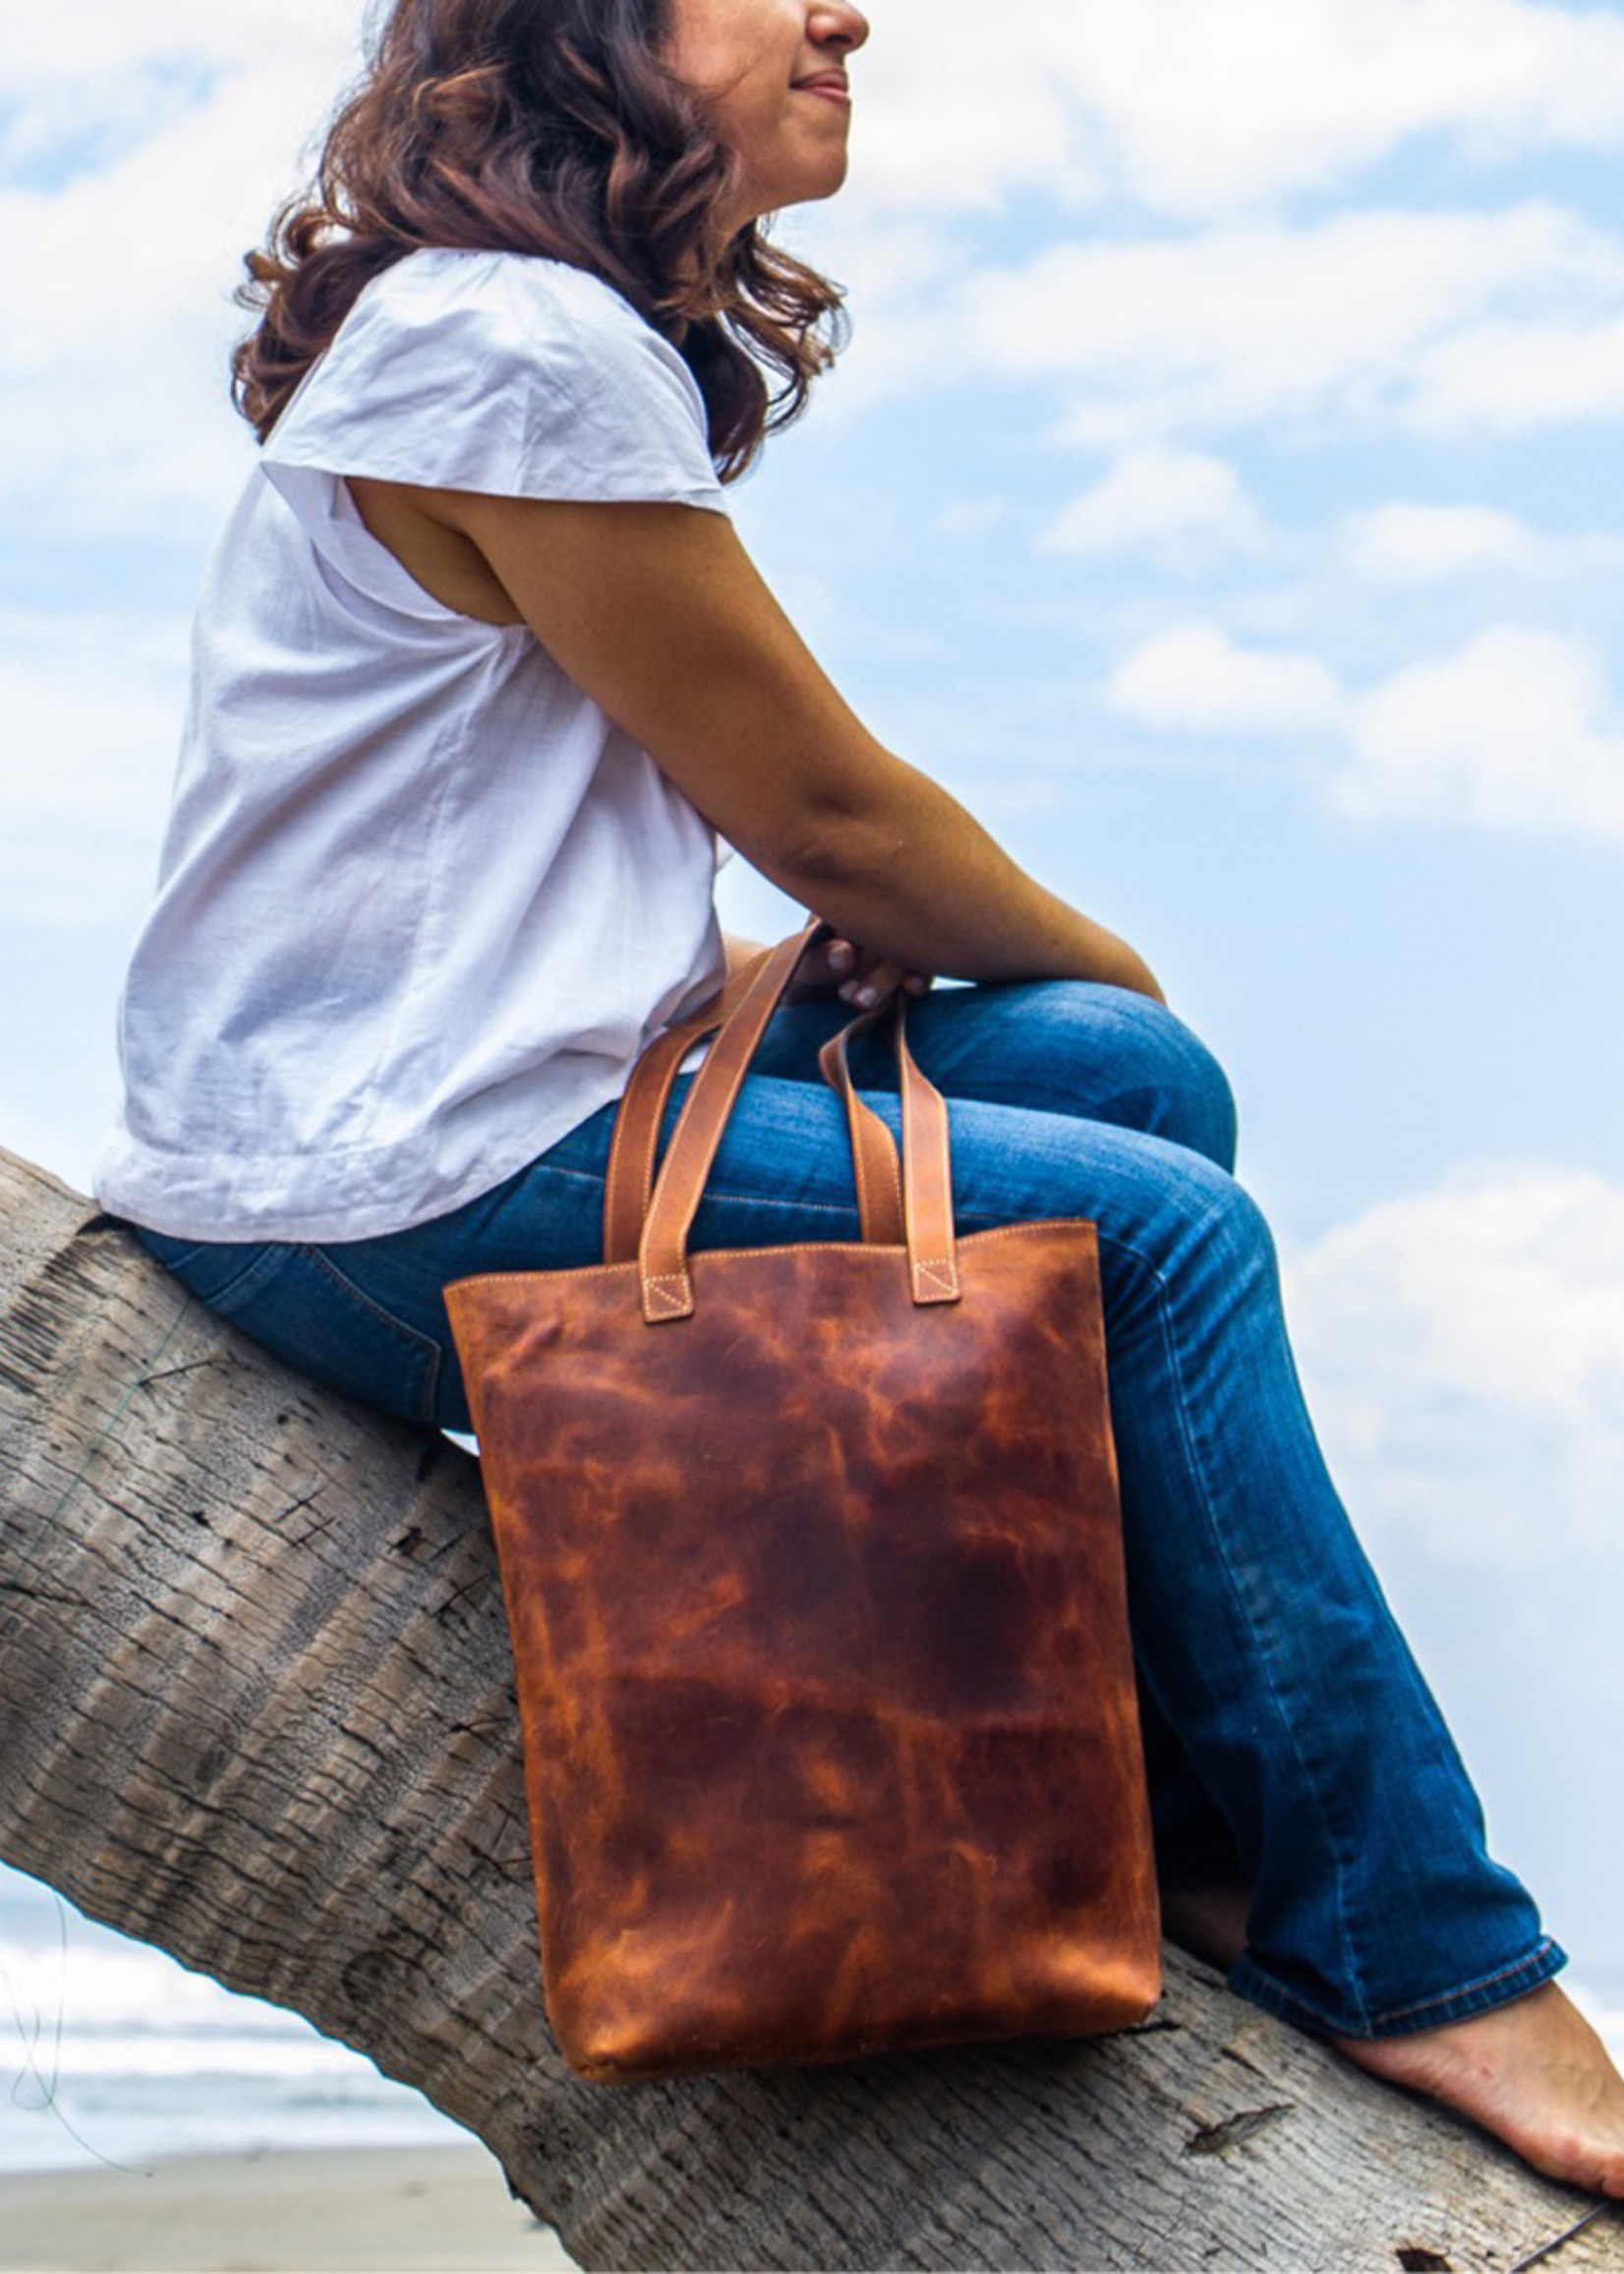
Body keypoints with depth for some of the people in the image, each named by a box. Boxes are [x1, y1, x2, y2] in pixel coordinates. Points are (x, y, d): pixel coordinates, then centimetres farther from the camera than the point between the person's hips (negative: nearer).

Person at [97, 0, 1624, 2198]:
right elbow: (822, 803, -12)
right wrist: (1103, 959, 5)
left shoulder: (610, 342, 16)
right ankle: (1409, 1956, 1)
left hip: (471, 1090, 10)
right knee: (1160, 1235, -12)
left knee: (1137, 1083, 3)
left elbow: (774, 799, 15)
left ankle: (1192, 1822, 10)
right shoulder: (522, 345, -16)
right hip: (390, 1192, -10)